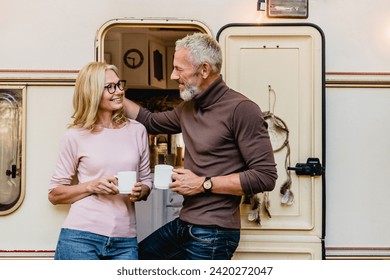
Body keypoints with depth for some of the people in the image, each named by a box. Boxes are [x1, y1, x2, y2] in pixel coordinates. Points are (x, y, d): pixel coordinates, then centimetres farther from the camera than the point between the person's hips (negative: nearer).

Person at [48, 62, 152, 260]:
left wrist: (140, 192, -4)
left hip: (125, 241, 3)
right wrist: (91, 186, -11)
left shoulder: (137, 131, 9)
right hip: (80, 237, -3)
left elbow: (146, 180, 18)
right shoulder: (76, 136, 0)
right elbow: (54, 194, 4)